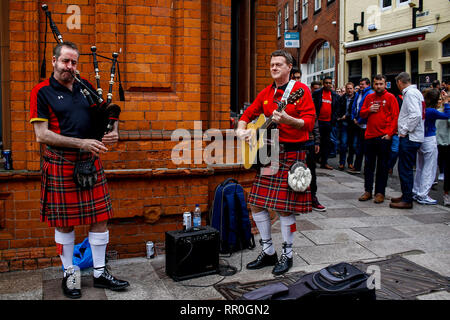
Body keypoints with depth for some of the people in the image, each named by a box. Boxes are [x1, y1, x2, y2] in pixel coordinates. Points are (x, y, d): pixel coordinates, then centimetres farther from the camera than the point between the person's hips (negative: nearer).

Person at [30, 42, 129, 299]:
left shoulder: (85, 87, 10)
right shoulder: (42, 92, -5)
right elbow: (42, 135, -12)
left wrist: (113, 132, -5)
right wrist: (81, 143, -19)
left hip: (90, 162, 5)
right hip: (61, 165, -4)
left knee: (100, 217, 6)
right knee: (64, 222, 6)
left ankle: (100, 273, 20)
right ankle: (69, 274, 24)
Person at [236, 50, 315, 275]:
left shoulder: (300, 90, -5)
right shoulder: (266, 93, 14)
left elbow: (309, 122, -14)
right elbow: (248, 114, 22)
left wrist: (288, 120, -31)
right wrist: (241, 131, 2)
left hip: (291, 153, -7)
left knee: (284, 207, -4)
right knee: (256, 204, 6)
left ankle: (287, 255, 15)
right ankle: (268, 252, 21)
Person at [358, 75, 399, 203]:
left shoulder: (390, 97, 0)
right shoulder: (369, 97, 12)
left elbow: (395, 117, -4)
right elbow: (362, 114, 16)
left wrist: (390, 133, -12)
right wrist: (369, 110, -5)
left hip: (384, 137, -4)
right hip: (370, 136, 4)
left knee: (382, 166, 3)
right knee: (368, 165, 7)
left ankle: (380, 192, 10)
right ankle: (368, 191, 16)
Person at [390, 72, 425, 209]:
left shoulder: (410, 93, -13)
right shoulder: (416, 92, 17)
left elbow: (416, 115, -25)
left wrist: (404, 131, -17)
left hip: (409, 138, -10)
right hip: (412, 137, 10)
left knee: (405, 169, -5)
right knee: (405, 168, 17)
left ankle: (407, 201, 0)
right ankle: (406, 195, 27)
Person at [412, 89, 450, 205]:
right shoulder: (432, 111, -18)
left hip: (421, 140, 7)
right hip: (430, 141, -7)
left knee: (420, 168, 17)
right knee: (429, 169, 1)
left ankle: (416, 193, 24)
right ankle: (423, 196, 3)